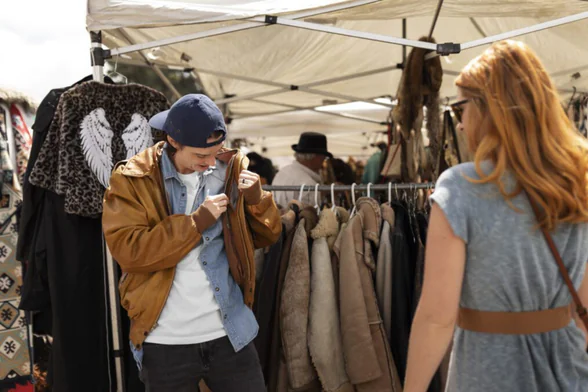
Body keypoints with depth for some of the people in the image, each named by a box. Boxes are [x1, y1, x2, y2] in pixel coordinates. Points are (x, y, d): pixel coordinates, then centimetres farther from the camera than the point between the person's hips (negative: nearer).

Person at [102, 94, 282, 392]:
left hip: (230, 333, 2)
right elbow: (129, 251, -18)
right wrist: (198, 221, -20)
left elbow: (267, 237, 7)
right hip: (166, 342, -2)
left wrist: (256, 200, -12)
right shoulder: (132, 180, -7)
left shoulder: (230, 168, 2)